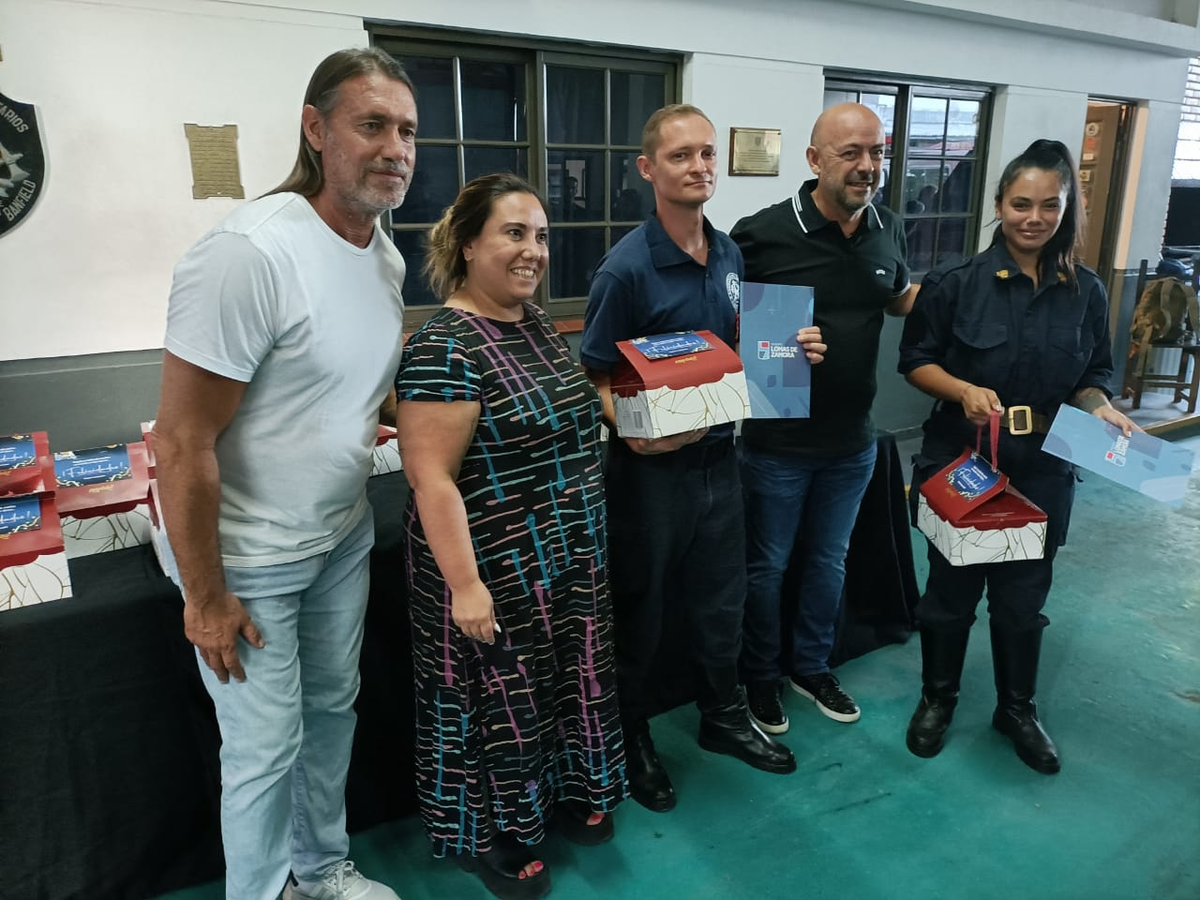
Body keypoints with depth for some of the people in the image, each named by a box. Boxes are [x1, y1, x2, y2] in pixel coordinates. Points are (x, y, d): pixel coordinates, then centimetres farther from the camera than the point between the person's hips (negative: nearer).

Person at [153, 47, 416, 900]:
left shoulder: (387, 253, 0)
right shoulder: (249, 253, -25)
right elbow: (182, 444, -22)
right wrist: (206, 598, -16)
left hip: (344, 534, 8)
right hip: (249, 558, -7)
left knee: (333, 707, 21)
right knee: (268, 747, 6)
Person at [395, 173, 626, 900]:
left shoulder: (538, 323, 6)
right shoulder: (445, 348, -21)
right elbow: (431, 478, -23)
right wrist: (464, 583, -24)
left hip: (570, 556, 8)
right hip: (499, 568, -8)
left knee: (570, 683, 22)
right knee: (502, 701, 11)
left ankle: (566, 794, 47)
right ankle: (490, 835, 36)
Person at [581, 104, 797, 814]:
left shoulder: (729, 255, 4)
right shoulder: (627, 268, -17)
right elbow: (595, 376, -13)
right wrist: (635, 431, -30)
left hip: (719, 456, 6)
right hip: (653, 466, -6)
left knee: (722, 600, 21)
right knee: (640, 610, 12)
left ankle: (724, 718, 44)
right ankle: (633, 737, 35)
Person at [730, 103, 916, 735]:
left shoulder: (889, 230, 0)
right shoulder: (763, 233, -17)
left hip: (853, 441, 5)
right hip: (778, 441, -5)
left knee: (828, 562, 21)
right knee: (766, 566, 13)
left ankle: (812, 668, 44)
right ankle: (760, 677, 36)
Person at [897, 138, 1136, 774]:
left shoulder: (1084, 292, 1)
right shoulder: (956, 284, -8)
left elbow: (1092, 375, 10)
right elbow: (916, 361, -4)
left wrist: (1099, 407, -10)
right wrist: (964, 390, -21)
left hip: (1042, 471, 3)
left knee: (1024, 594, 15)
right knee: (951, 587, 12)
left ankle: (1017, 709, 36)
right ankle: (937, 698, 34)